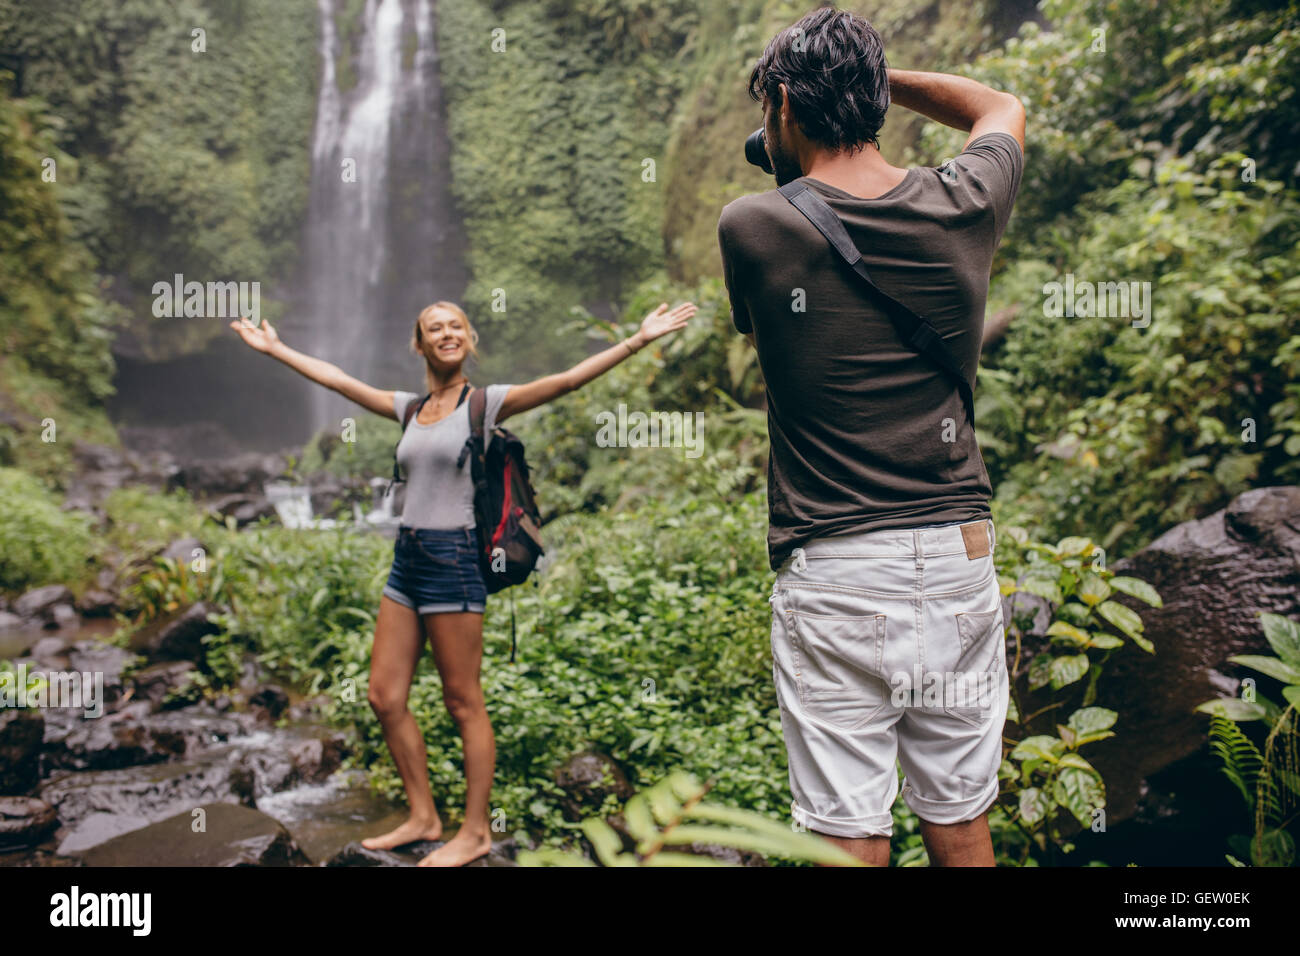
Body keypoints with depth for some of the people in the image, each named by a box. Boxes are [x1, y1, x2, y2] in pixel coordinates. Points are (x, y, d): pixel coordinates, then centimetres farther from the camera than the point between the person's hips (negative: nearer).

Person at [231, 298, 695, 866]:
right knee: (385, 698, 9)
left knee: (463, 703, 1)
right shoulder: (411, 408, 12)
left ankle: (475, 832, 15)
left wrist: (640, 340, -23)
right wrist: (274, 349, 27)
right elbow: (335, 379, 21)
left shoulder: (485, 403, -4)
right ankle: (423, 818, 25)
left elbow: (567, 380, -15)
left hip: (453, 559, -7)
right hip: (406, 560, 7)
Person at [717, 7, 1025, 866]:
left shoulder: (752, 229, -8)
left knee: (849, 831, 7)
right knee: (962, 821, 17)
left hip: (833, 576, -3)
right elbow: (1005, 107, 24)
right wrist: (875, 77, 22)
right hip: (958, 560, 4)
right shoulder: (964, 208, 1)